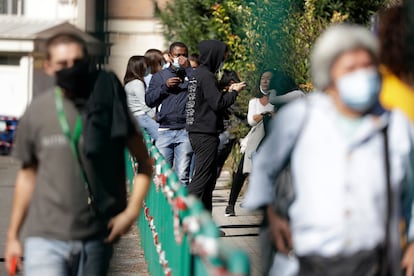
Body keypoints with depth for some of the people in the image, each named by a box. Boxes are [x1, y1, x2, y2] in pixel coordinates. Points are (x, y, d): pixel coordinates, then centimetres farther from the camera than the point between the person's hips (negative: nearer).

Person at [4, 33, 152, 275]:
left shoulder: (110, 107, -1)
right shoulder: (36, 112, 3)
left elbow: (144, 163, 5)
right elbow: (27, 175, 13)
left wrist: (132, 211, -9)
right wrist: (13, 235, 14)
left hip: (97, 238, 1)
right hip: (46, 238, 0)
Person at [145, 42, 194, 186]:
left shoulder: (190, 74, 11)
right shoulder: (159, 76, 17)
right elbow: (149, 100, 7)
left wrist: (187, 67, -6)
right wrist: (165, 86, -4)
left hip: (185, 131, -1)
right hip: (164, 131, 1)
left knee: (182, 176, -5)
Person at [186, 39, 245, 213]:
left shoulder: (198, 74, 16)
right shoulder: (206, 76, -13)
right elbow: (218, 103, -18)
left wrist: (229, 91, 12)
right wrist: (234, 92, -4)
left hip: (197, 132, 10)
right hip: (205, 134, -10)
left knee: (209, 178, 13)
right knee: (202, 178, -10)